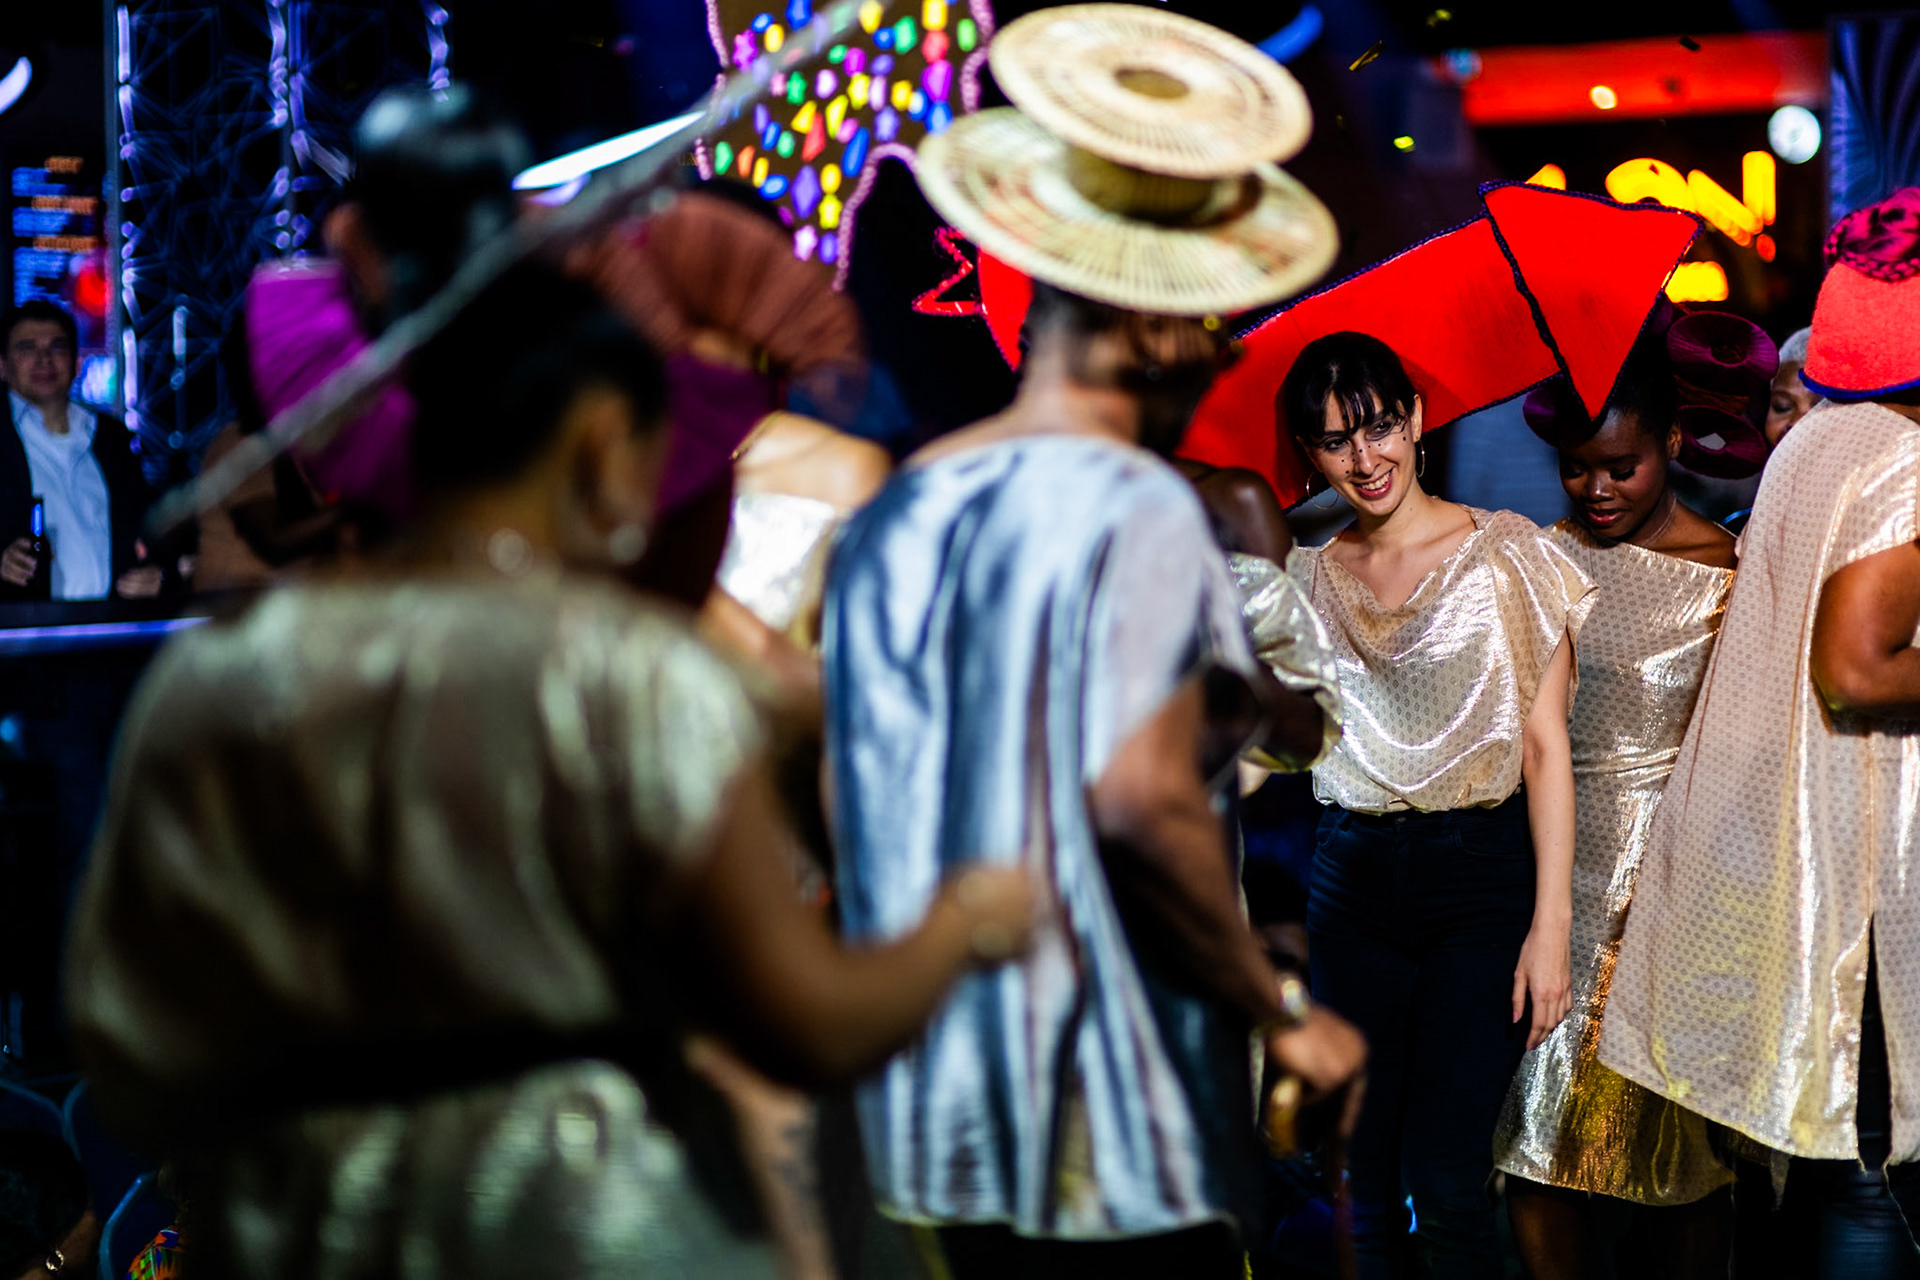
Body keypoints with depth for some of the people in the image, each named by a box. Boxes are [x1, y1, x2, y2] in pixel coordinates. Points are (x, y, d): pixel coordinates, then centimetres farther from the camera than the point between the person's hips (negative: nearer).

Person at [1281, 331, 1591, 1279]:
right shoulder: (1311, 580, 9)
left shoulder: (1504, 553, -2)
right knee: (1370, 1182, 6)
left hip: (1483, 878, -4)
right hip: (1353, 882, 4)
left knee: (1445, 1182, -11)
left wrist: (1550, 922, -11)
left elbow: (1545, 743, -5)